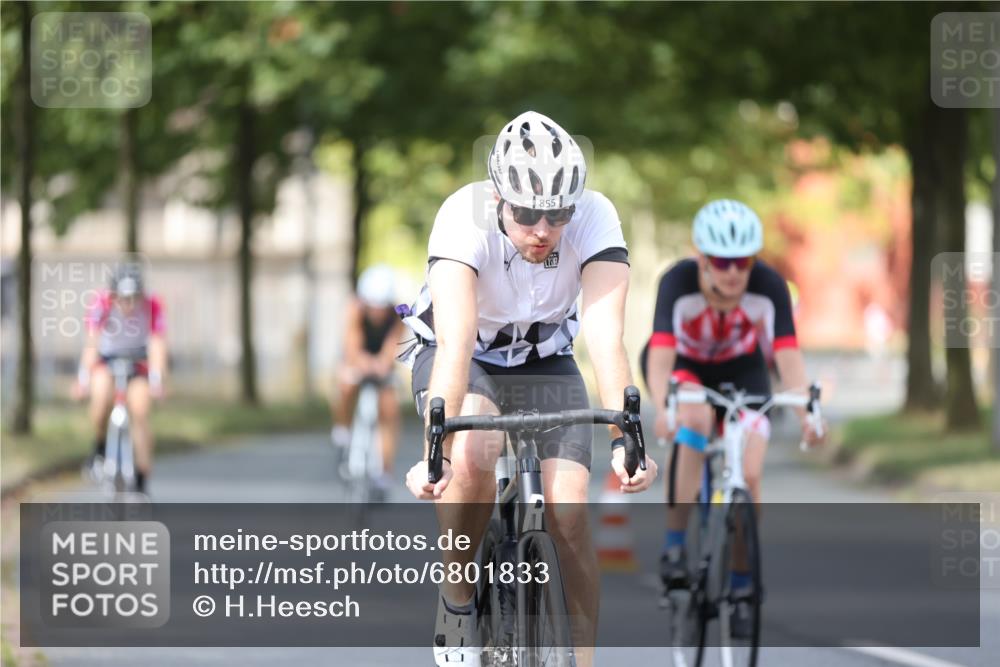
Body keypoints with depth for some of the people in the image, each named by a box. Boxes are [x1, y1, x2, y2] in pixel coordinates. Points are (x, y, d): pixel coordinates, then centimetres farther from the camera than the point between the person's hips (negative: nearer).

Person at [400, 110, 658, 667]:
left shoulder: (596, 219, -27)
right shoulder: (465, 218, -33)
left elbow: (606, 336, -36)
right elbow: (455, 344, -43)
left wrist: (624, 438, -50)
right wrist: (436, 450, -54)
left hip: (545, 360, 2)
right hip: (462, 357, -2)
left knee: (569, 512, -16)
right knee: (473, 458, -33)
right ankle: (457, 607, -9)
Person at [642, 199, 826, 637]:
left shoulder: (768, 287, -30)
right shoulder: (679, 284, -34)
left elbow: (788, 355, -36)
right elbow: (660, 357, -44)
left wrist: (805, 411, -54)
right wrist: (663, 409, -62)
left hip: (740, 370, 2)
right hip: (682, 366, -2)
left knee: (749, 474, -15)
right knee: (695, 418, -34)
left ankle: (739, 587, 1)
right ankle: (674, 546, -25)